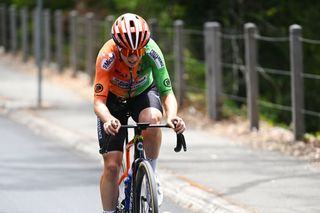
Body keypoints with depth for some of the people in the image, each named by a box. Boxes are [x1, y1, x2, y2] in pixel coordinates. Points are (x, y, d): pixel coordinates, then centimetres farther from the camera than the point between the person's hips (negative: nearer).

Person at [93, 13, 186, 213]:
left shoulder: (152, 51, -31)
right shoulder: (107, 56, -35)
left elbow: (167, 94, -29)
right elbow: (99, 101, -37)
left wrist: (172, 117, -50)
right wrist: (108, 120, -59)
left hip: (143, 92, 0)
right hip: (114, 98, 0)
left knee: (152, 119, -35)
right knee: (111, 165, -10)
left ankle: (152, 174, -13)